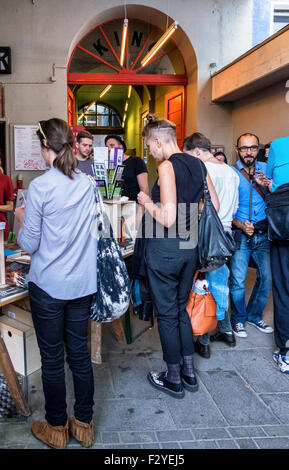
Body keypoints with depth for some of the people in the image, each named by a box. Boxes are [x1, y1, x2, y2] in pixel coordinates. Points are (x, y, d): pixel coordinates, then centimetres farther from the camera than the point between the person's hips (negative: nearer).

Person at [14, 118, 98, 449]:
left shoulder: (40, 186, -15)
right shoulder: (88, 184, 0)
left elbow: (29, 245, -10)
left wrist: (21, 218, 7)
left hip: (48, 285, -4)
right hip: (82, 283, 5)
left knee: (52, 358, 11)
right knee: (80, 353, 15)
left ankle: (56, 428, 28)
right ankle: (84, 425, 30)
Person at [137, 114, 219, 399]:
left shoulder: (167, 166, -17)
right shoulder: (198, 165, 6)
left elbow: (167, 218, -23)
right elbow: (214, 205, 11)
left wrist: (148, 203, -6)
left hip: (165, 247, -8)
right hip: (190, 245, 8)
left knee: (166, 314, 7)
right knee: (181, 309, 21)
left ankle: (173, 380, 22)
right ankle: (189, 373, 31)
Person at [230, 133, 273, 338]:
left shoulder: (265, 169, 9)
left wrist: (264, 185, -13)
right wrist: (240, 225, -15)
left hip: (263, 233, 3)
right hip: (240, 234, -3)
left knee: (267, 278, 6)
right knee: (238, 280, -4)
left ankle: (255, 315, 27)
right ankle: (238, 319, 17)